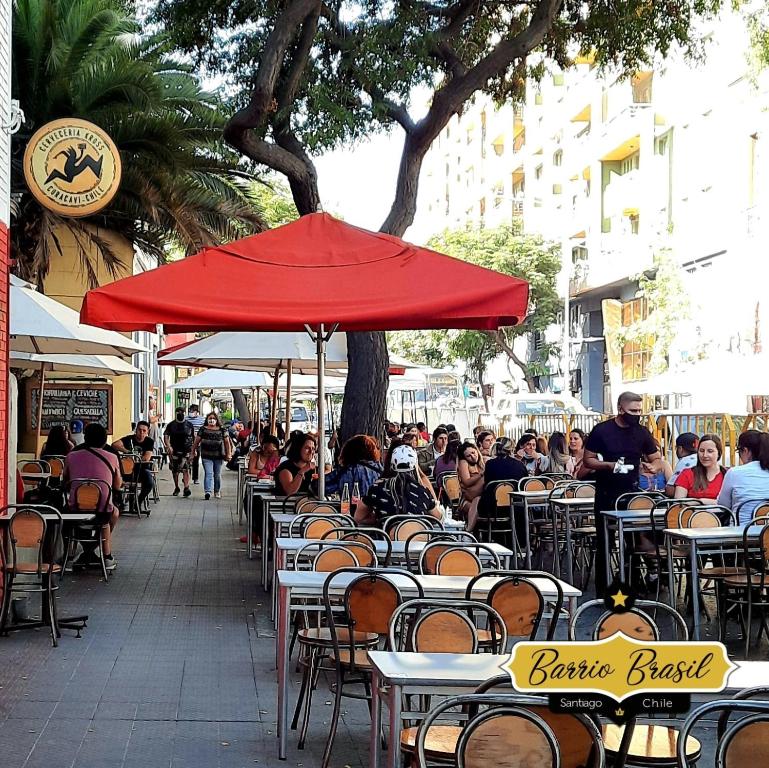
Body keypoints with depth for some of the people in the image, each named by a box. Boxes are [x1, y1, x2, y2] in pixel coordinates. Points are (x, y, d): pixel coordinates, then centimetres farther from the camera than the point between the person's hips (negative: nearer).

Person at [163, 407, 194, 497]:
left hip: (186, 451, -1)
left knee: (186, 469, -15)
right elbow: (166, 436, 0)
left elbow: (193, 438, 14)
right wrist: (168, 446, -15)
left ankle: (186, 488, -21)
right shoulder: (171, 425, 7)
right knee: (175, 471, 9)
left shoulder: (189, 425, 9)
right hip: (174, 451, 1)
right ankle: (176, 488, 23)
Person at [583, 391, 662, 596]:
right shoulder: (601, 430, -3)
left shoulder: (642, 432, 6)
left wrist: (652, 466, -11)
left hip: (632, 494, 2)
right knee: (604, 543, 3)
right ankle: (602, 591, 11)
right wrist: (610, 465, -18)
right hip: (606, 496, -2)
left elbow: (656, 459, 14)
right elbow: (588, 460, -1)